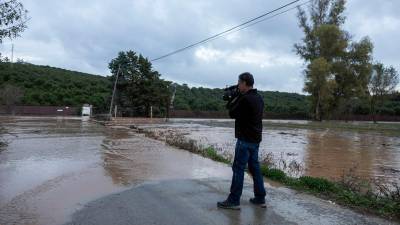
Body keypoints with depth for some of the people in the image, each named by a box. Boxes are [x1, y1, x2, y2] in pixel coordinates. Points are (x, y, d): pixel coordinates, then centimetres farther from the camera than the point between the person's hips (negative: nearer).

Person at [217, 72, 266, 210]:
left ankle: (234, 201, 2)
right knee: (255, 168, 14)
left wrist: (233, 100, 5)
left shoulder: (245, 99, -18)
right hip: (255, 139, 9)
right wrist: (234, 100, 14)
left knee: (238, 168, -3)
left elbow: (232, 114, -9)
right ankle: (260, 199, 20)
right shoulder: (259, 98, 11)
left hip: (245, 139, -9)